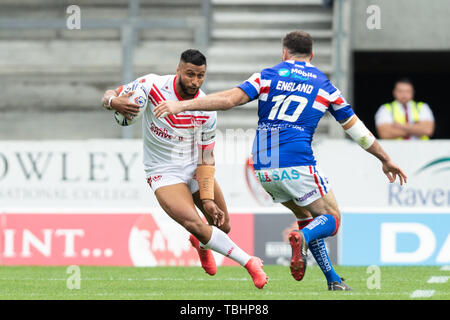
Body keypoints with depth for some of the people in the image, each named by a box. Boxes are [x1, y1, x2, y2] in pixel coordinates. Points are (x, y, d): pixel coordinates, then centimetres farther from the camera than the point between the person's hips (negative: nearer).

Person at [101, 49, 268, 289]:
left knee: (223, 227, 5)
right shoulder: (152, 86, -19)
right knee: (194, 224, -25)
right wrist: (114, 101, -33)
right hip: (164, 173, -3)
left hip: (195, 168, 3)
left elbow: (206, 158, -8)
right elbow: (110, 95, -7)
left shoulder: (207, 112, -14)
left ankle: (201, 243, 43)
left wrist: (207, 199, -18)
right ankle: (249, 262, -12)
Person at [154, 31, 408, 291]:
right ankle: (302, 237, -28)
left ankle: (333, 279, 14)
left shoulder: (268, 76, 10)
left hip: (263, 167, 4)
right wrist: (386, 160, 28)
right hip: (297, 164, -4)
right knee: (332, 219, 6)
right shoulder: (324, 85, 11)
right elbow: (357, 130, 17)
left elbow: (229, 99, -4)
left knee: (306, 215, 22)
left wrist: (181, 105, -4)